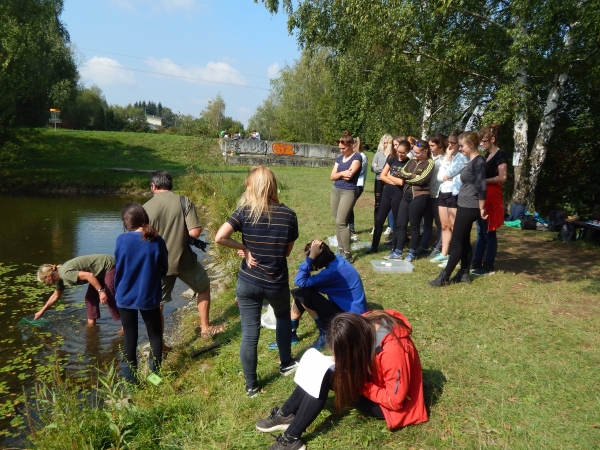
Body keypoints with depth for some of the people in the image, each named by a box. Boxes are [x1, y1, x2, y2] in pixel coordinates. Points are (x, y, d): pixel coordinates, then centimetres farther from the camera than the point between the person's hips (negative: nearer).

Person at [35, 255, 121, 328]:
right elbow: (56, 296, 26)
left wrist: (100, 291, -30)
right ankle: (91, 323, 18)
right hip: (101, 270, 10)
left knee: (109, 299, -11)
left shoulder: (65, 273, -22)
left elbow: (89, 275, -32)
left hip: (109, 266, -10)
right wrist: (42, 311, 32)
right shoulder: (59, 276, 9)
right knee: (90, 297, 11)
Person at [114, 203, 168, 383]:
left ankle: (130, 378, 23)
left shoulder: (122, 240, -13)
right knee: (155, 334, 16)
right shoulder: (157, 241, -12)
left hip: (126, 296, 1)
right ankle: (155, 373, 21)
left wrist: (117, 291, 13)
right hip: (149, 297, 0)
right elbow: (164, 270, -1)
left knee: (130, 337, 14)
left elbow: (118, 270, -3)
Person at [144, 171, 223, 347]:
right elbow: (195, 232, -17)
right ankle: (205, 328, 32)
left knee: (157, 304, 16)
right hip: (184, 260, -1)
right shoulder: (184, 202, -9)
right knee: (204, 287, 25)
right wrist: (183, 232, 5)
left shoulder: (146, 208, -6)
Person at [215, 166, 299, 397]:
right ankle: (286, 364, 45)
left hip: (248, 283, -1)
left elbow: (219, 237, -23)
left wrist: (244, 248, -10)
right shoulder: (288, 215, -9)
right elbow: (287, 251, -2)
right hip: (277, 283, 1)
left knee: (249, 334, 11)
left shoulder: (244, 212, -12)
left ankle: (251, 386, 25)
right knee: (283, 317, 31)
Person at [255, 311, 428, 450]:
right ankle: (286, 415, -1)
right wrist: (340, 363, -18)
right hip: (373, 378, 8)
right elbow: (345, 358, 3)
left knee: (323, 377, -24)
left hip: (388, 405, -8)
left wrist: (357, 383, -24)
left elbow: (394, 400, -27)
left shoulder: (393, 350, -37)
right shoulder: (365, 324, -16)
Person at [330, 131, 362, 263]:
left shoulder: (357, 157, -7)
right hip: (335, 191, 7)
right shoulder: (339, 158, 13)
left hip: (348, 192, -7)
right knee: (337, 222, 8)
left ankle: (347, 254, -5)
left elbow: (349, 175, -18)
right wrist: (342, 173, -10)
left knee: (341, 222, -12)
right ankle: (340, 249, 17)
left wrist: (338, 174, -2)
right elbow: (332, 177, 6)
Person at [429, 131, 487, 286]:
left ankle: (444, 277, -2)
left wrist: (482, 208, -16)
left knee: (456, 242, -6)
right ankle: (464, 273, 19)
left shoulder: (478, 161, -16)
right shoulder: (471, 161, 14)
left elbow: (482, 187, -19)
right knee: (464, 241, 12)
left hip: (469, 208, -10)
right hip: (464, 206, 10)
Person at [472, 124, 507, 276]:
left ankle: (488, 267, 4)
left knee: (489, 232, -3)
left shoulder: (500, 155, -9)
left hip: (492, 198, -9)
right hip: (482, 196, 9)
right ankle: (476, 263, 18)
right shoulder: (486, 156, 17)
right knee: (481, 232, 11)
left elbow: (502, 177, -18)